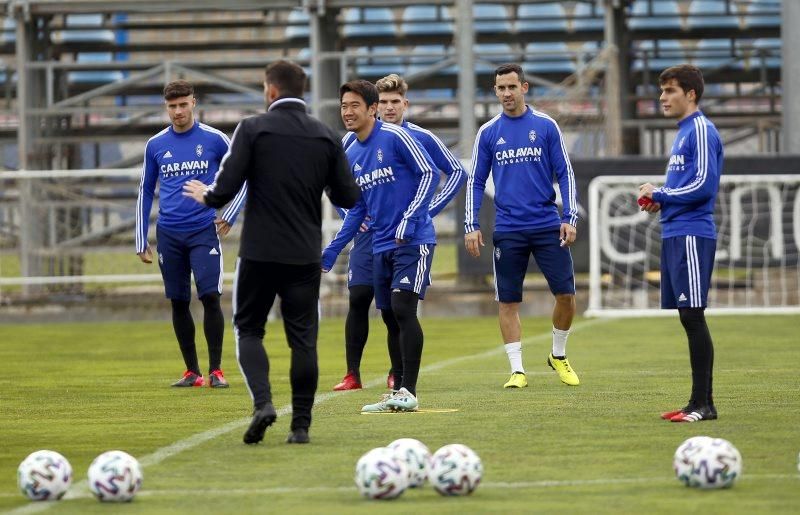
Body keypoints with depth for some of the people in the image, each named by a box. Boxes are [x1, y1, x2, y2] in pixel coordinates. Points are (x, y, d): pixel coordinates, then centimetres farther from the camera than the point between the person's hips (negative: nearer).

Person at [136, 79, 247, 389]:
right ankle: (192, 372, 13)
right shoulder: (155, 145, 7)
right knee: (179, 303, 5)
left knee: (210, 297, -12)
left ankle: (215, 370, -5)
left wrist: (230, 215, -2)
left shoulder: (214, 139, -1)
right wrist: (141, 242, 11)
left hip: (204, 231, -3)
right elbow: (145, 193, 14)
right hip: (169, 235, 3)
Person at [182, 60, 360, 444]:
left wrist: (206, 196, 12)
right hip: (306, 254, 3)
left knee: (248, 329, 9)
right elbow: (348, 198, 7)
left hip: (260, 252, -2)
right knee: (303, 337, 7)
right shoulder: (327, 137, 4)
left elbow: (226, 189, -11)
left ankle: (262, 402, -12)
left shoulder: (252, 129, -6)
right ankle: (301, 424, 4)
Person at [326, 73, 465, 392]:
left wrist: (429, 211, 1)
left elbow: (457, 173, 9)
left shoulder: (421, 138, 1)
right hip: (368, 233, 1)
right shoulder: (356, 138, 3)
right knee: (359, 299, -7)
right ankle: (352, 374, -2)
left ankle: (397, 374, 11)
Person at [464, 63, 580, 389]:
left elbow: (565, 174, 4)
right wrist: (472, 226, 0)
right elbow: (476, 182, 9)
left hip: (547, 226, -1)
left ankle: (559, 356, 18)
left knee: (566, 294, -4)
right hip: (508, 231, 1)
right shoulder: (488, 133, 5)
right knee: (508, 301, -1)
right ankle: (517, 370, 6)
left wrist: (570, 217, -5)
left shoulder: (546, 126, 2)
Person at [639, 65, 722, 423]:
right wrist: (660, 201, 8)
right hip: (674, 234, 10)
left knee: (692, 316, -10)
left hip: (692, 235, -10)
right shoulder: (683, 132, 19)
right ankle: (699, 402, 11)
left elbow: (703, 185, -19)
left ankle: (704, 404, -9)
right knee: (688, 318, 9)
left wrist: (659, 194, -9)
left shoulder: (701, 130, -11)